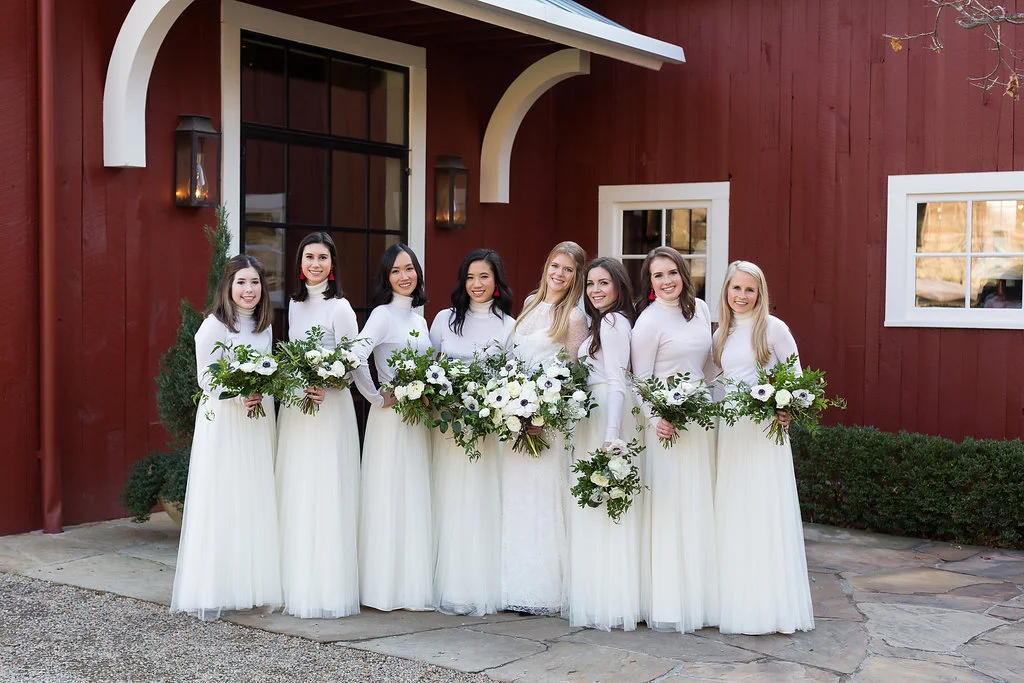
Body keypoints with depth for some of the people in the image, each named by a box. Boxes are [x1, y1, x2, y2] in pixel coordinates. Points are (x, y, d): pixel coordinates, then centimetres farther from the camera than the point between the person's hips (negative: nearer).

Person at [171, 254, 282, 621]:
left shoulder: (264, 326, 13)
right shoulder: (214, 326, -7)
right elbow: (206, 379, -12)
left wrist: (262, 392, -1)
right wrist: (239, 397, -25)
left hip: (259, 423, 6)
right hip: (223, 424, -6)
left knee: (257, 503, 6)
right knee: (221, 504, -6)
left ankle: (253, 587, 13)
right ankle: (212, 593, -1)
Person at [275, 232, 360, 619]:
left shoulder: (339, 308, -7)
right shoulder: (295, 305, 13)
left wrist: (322, 384, -22)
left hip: (329, 409, -7)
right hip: (294, 409, 7)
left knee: (325, 497, -4)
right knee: (295, 497, 8)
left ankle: (328, 591, 2)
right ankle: (297, 585, 16)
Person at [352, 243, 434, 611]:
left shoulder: (419, 317, 14)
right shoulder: (384, 315, -10)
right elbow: (355, 358, -24)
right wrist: (376, 397, -16)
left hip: (419, 418, 8)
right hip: (391, 416, -8)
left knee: (417, 500, 9)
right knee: (391, 498, -4)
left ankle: (415, 584, 16)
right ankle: (390, 586, 3)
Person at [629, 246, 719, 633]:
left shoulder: (700, 309, 10)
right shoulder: (649, 321, -9)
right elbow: (640, 379, -9)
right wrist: (656, 420, -21)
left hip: (699, 417, 6)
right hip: (667, 421, -6)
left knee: (699, 508, 9)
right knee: (669, 508, -5)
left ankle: (700, 597, 17)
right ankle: (668, 605, 1)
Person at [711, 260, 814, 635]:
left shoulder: (773, 328, -3)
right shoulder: (722, 334, 14)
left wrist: (787, 409, -17)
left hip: (765, 430, -5)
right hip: (729, 431, 5)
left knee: (766, 513, -5)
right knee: (731, 516, 6)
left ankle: (772, 606, 3)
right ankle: (737, 603, 14)